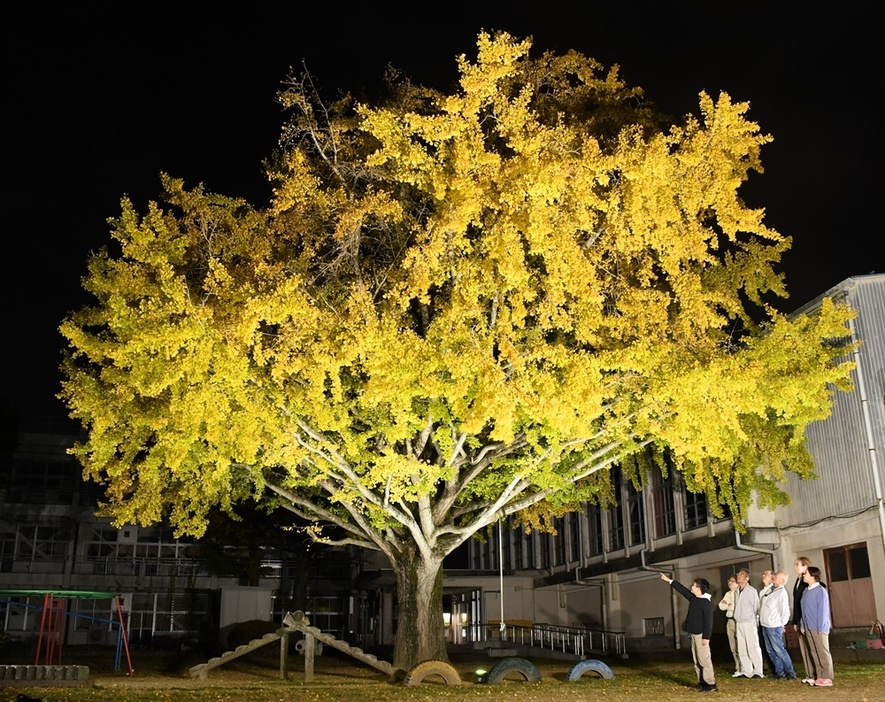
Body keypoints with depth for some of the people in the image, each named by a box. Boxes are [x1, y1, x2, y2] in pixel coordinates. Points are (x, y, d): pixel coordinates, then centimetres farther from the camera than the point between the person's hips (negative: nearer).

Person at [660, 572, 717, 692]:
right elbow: (683, 590, 21)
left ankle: (711, 684, -6)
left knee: (704, 659, -9)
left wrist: (706, 637, -21)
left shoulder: (706, 602, -16)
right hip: (694, 634, 10)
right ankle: (702, 682, 16)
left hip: (701, 635, -10)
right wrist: (669, 581, 24)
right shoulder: (694, 598, 10)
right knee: (697, 660, 11)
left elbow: (708, 621, -19)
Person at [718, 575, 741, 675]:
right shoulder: (727, 594, 17)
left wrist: (727, 605, -5)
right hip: (729, 621, 8)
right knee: (733, 648, 10)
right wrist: (729, 605, -7)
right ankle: (738, 668, 18)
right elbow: (721, 606, 11)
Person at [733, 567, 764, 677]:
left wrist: (756, 622, -5)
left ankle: (757, 671, 1)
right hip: (739, 623, 6)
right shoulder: (737, 591, 10)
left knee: (753, 647, -5)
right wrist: (736, 619, 9)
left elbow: (756, 607, -5)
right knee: (741, 648, 8)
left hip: (749, 622, -6)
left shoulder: (752, 590, -7)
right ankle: (746, 671, 15)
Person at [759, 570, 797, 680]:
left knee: (779, 650, -4)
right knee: (771, 651, 12)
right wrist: (760, 620, 16)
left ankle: (790, 673, 5)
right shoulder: (770, 589, 9)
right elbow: (762, 606, 18)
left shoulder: (782, 593, -16)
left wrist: (781, 624, -5)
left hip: (774, 626, -8)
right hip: (765, 625, 8)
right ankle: (779, 672, 20)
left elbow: (785, 611, -16)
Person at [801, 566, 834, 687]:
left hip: (819, 628, -8)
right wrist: (803, 625, 13)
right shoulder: (806, 592, 12)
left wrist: (821, 627, -16)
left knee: (823, 653, -2)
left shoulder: (821, 591, -11)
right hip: (809, 628, 8)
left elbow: (823, 610, -14)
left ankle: (827, 678, 2)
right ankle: (819, 677, 15)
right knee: (814, 653, 10)